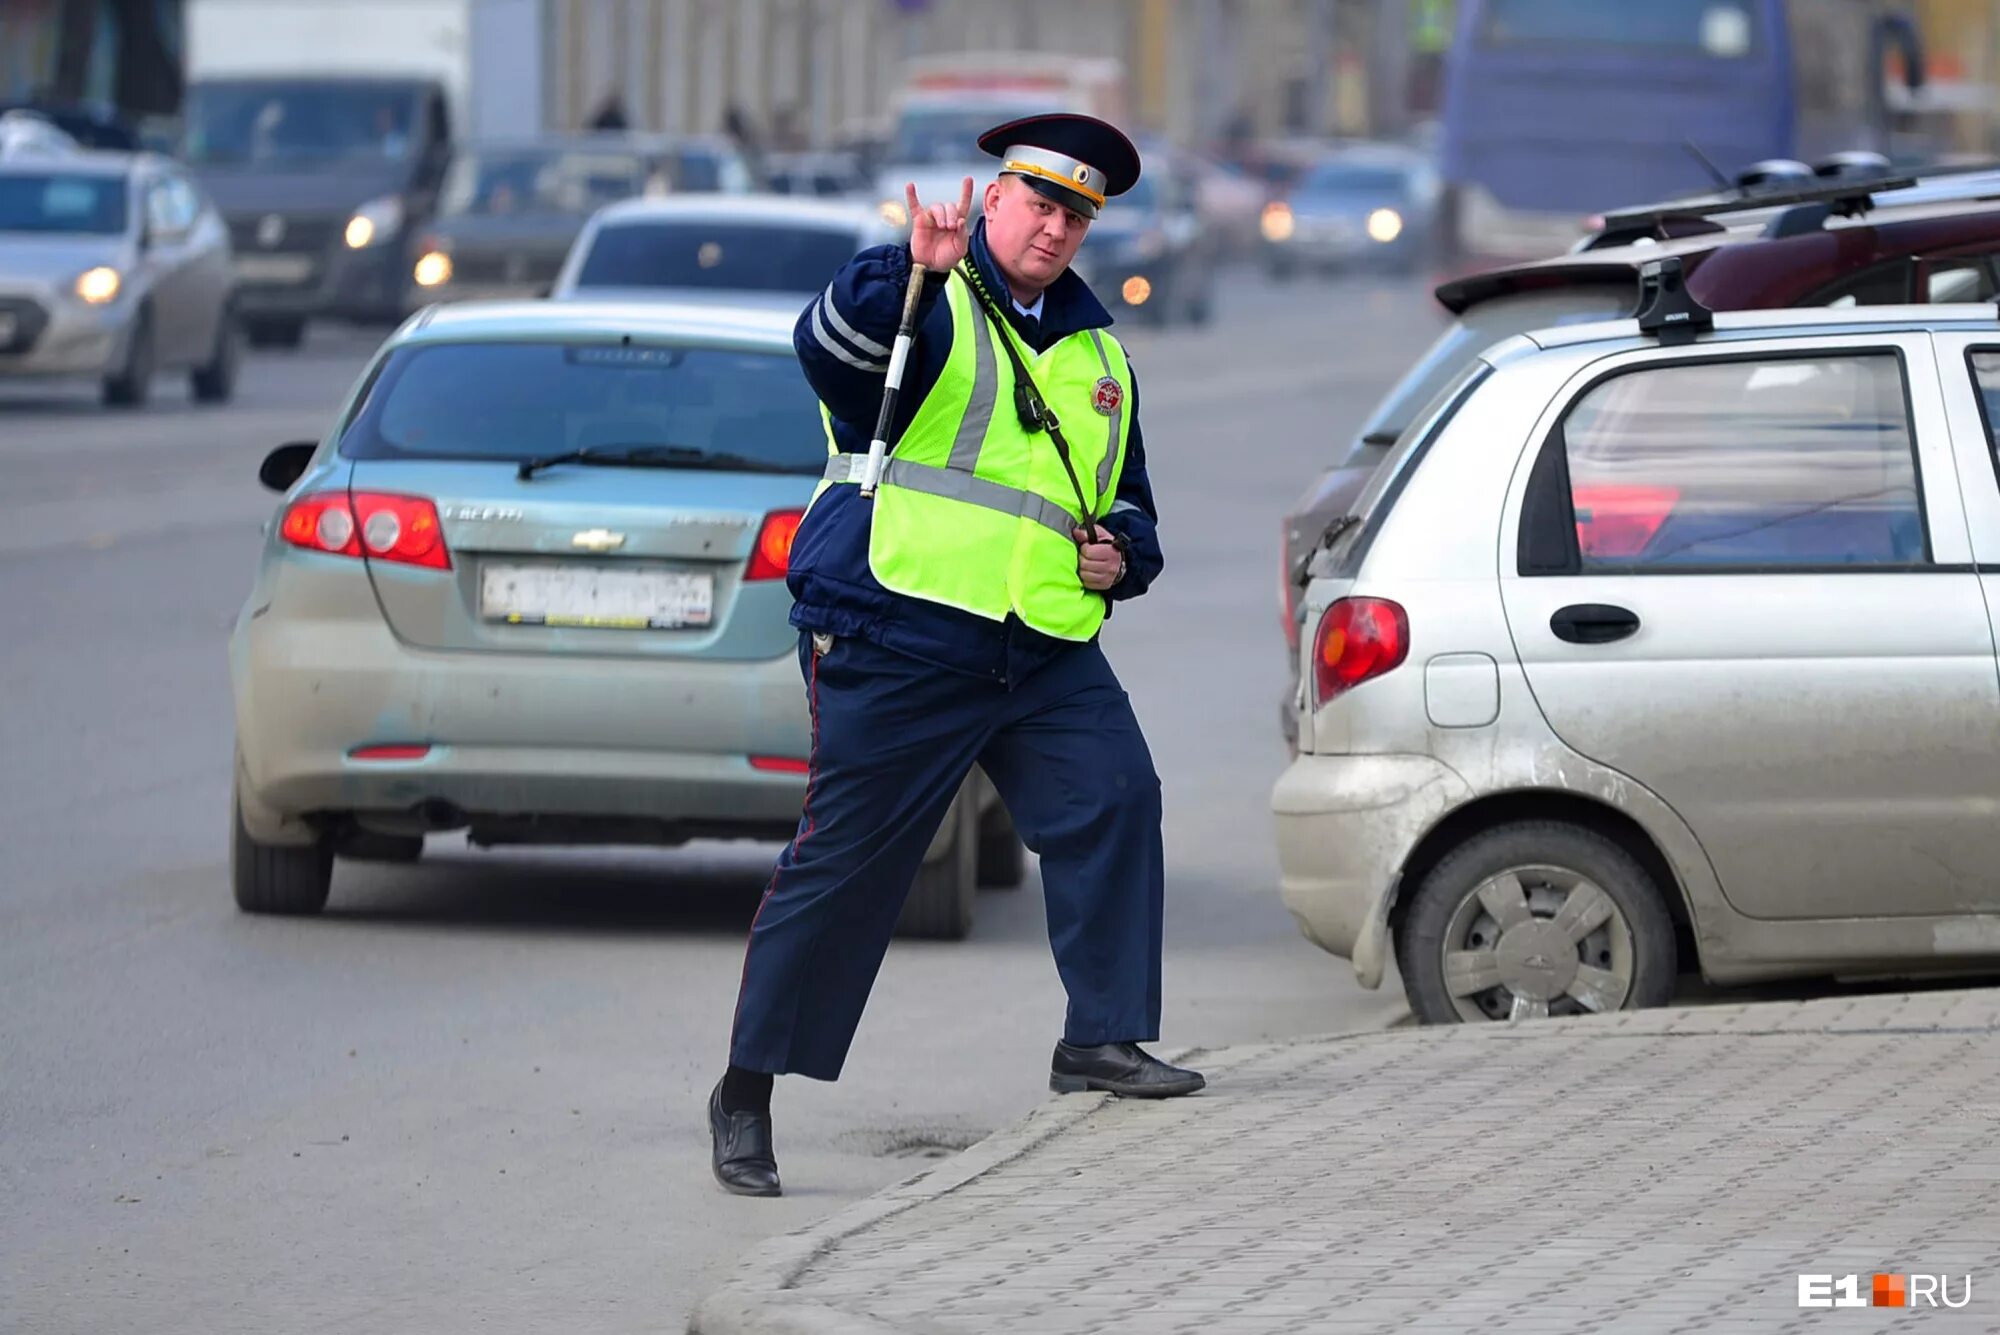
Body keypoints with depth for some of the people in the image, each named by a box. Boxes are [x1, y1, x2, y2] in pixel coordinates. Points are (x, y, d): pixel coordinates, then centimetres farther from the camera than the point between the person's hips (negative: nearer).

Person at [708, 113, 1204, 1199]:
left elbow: (1127, 498, 32)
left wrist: (1121, 552, 9)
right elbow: (831, 347, -23)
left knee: (1114, 797, -14)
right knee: (844, 858, -4)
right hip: (898, 635, -6)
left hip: (1045, 649, 6)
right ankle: (749, 1088, 6)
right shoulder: (932, 306, 0)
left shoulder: (1095, 352, 20)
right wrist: (913, 269, -40)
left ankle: (1103, 1038, -6)